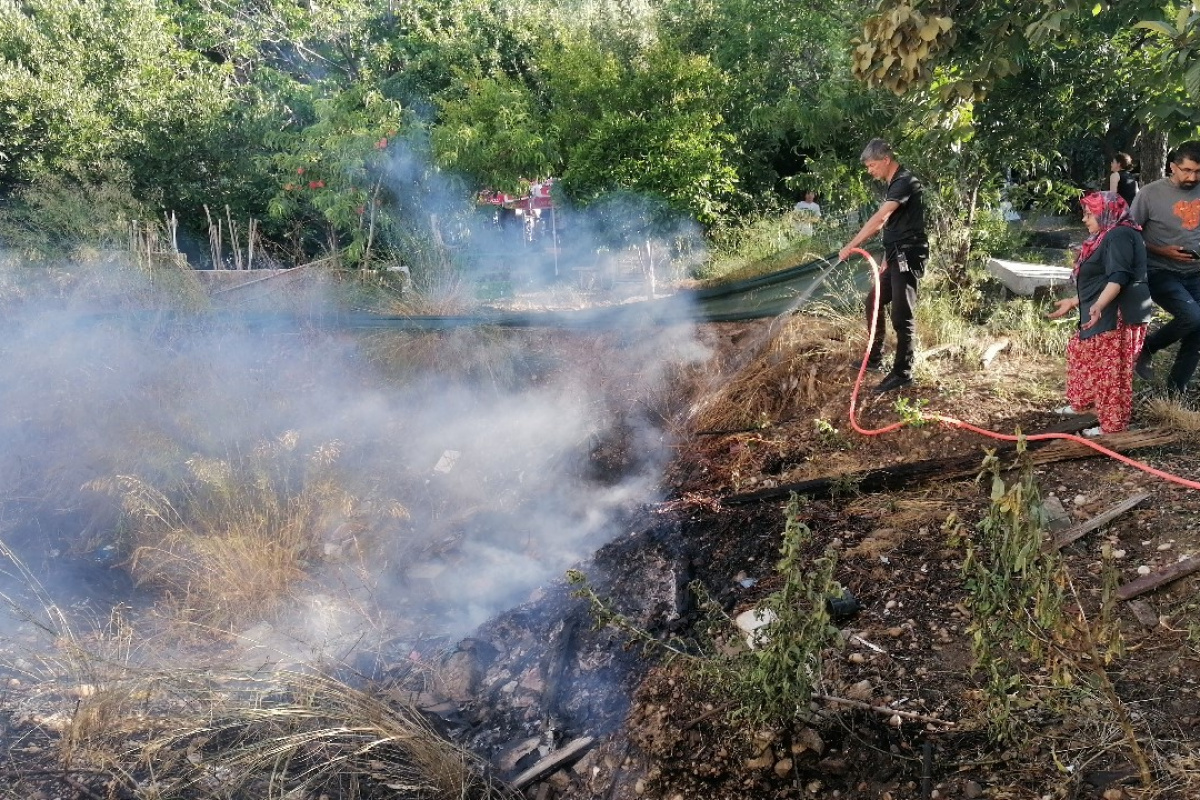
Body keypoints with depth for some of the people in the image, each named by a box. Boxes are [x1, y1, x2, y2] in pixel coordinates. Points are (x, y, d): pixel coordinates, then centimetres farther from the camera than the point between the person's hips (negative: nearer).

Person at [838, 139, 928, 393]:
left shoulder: (905, 182, -16)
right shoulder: (894, 185, 16)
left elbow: (878, 219, -26)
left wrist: (851, 246, -29)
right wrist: (887, 259, 21)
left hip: (908, 257, -11)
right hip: (897, 257, 11)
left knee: (902, 315, -8)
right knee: (874, 303, 17)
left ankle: (902, 373, -2)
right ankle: (875, 359, 28)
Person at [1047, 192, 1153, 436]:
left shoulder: (1119, 235, -14)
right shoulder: (1107, 237, 20)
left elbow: (1118, 278, -27)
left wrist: (1098, 306, -39)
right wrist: (1074, 302, 32)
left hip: (1119, 316, -12)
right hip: (1107, 315, 12)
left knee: (1110, 369, -7)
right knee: (1080, 351, 22)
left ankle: (1113, 424, 1)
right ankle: (1081, 403, 37)